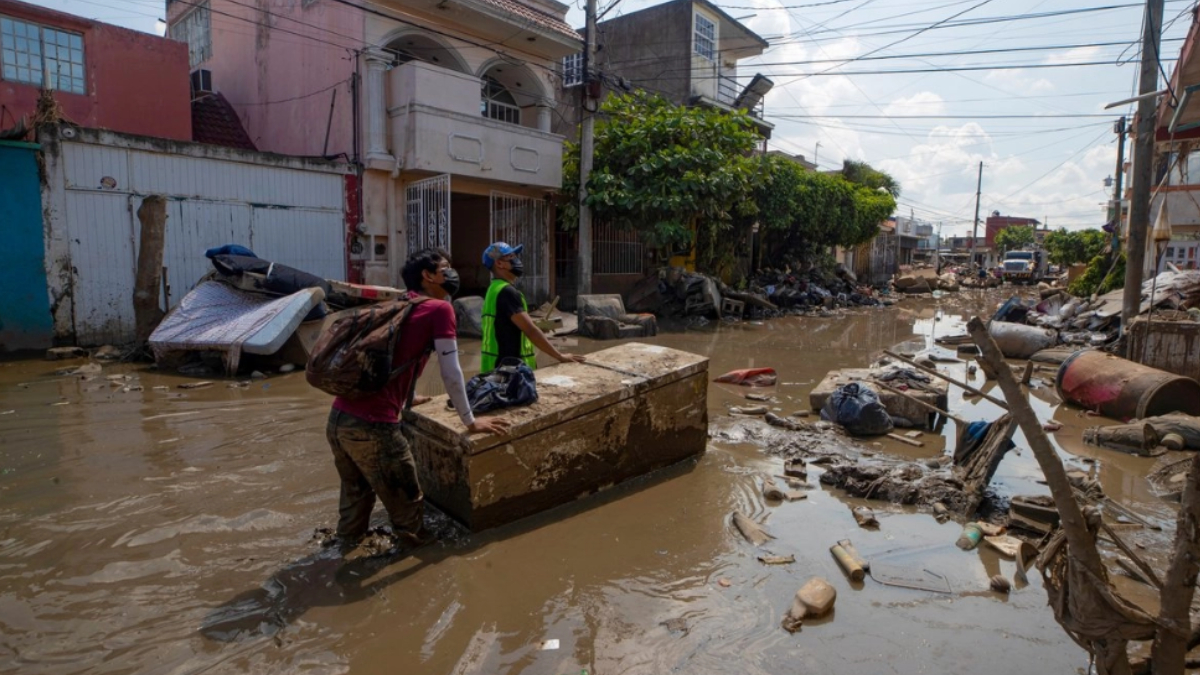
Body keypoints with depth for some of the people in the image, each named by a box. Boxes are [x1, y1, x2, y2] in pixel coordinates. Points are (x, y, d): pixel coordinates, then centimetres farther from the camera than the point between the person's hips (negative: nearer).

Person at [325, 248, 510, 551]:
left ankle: (345, 544, 49)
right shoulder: (439, 309, -4)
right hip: (372, 426, -9)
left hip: (338, 417, 9)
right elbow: (451, 375, -5)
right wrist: (470, 422, 7)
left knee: (356, 490, 31)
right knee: (407, 503, 12)